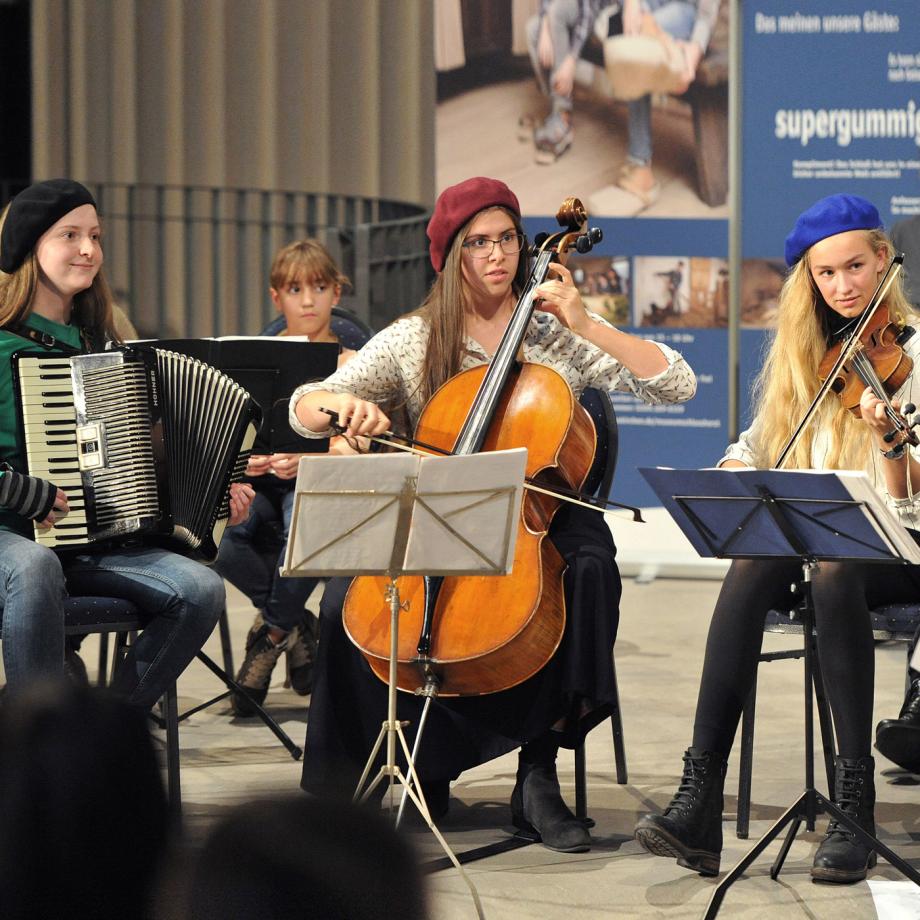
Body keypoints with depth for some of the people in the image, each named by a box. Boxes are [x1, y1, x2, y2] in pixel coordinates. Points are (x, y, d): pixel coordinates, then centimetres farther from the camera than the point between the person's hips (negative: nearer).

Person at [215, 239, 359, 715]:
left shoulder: (350, 364, 6)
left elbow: (352, 446, -8)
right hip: (263, 482, 2)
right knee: (217, 532, -32)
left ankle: (274, 631, -13)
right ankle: (297, 628, -10)